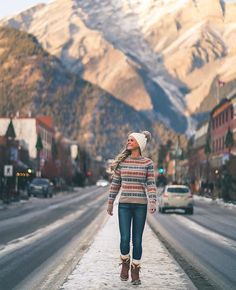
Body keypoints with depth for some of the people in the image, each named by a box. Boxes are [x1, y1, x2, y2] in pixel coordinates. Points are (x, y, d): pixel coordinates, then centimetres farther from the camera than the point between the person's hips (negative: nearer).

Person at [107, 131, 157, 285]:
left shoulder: (147, 163, -1)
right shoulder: (122, 161, 5)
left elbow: (151, 184, -6)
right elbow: (115, 183, 10)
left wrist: (153, 202, -20)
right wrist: (110, 202, 9)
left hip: (140, 205, -1)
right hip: (124, 204, 1)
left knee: (137, 240, 2)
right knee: (125, 239, -7)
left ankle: (135, 271, 17)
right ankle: (125, 262, 22)